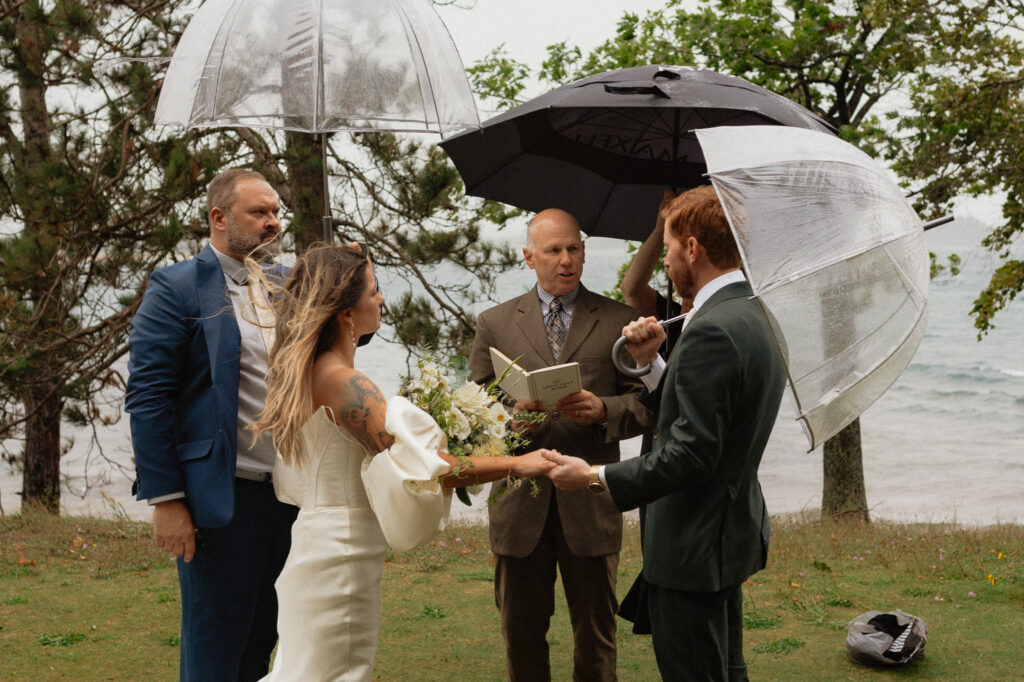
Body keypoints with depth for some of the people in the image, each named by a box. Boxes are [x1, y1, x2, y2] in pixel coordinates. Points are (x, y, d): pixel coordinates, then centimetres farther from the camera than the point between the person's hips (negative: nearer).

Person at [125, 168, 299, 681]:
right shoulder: (177, 288, -7)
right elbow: (147, 398, -12)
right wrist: (165, 500, -16)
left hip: (289, 498, 6)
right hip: (221, 499, -6)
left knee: (262, 641, 16)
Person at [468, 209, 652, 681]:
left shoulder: (619, 322, 7)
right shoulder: (494, 323, 9)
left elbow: (646, 406, 4)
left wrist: (603, 409, -15)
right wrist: (511, 410, -12)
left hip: (590, 503, -1)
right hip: (520, 502, 1)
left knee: (596, 633, 7)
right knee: (521, 633, 9)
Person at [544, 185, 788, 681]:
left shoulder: (711, 331, -24)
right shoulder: (757, 316, 9)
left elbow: (691, 453, -26)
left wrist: (594, 477, -18)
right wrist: (653, 363, 5)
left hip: (694, 547, -10)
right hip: (734, 530, 11)